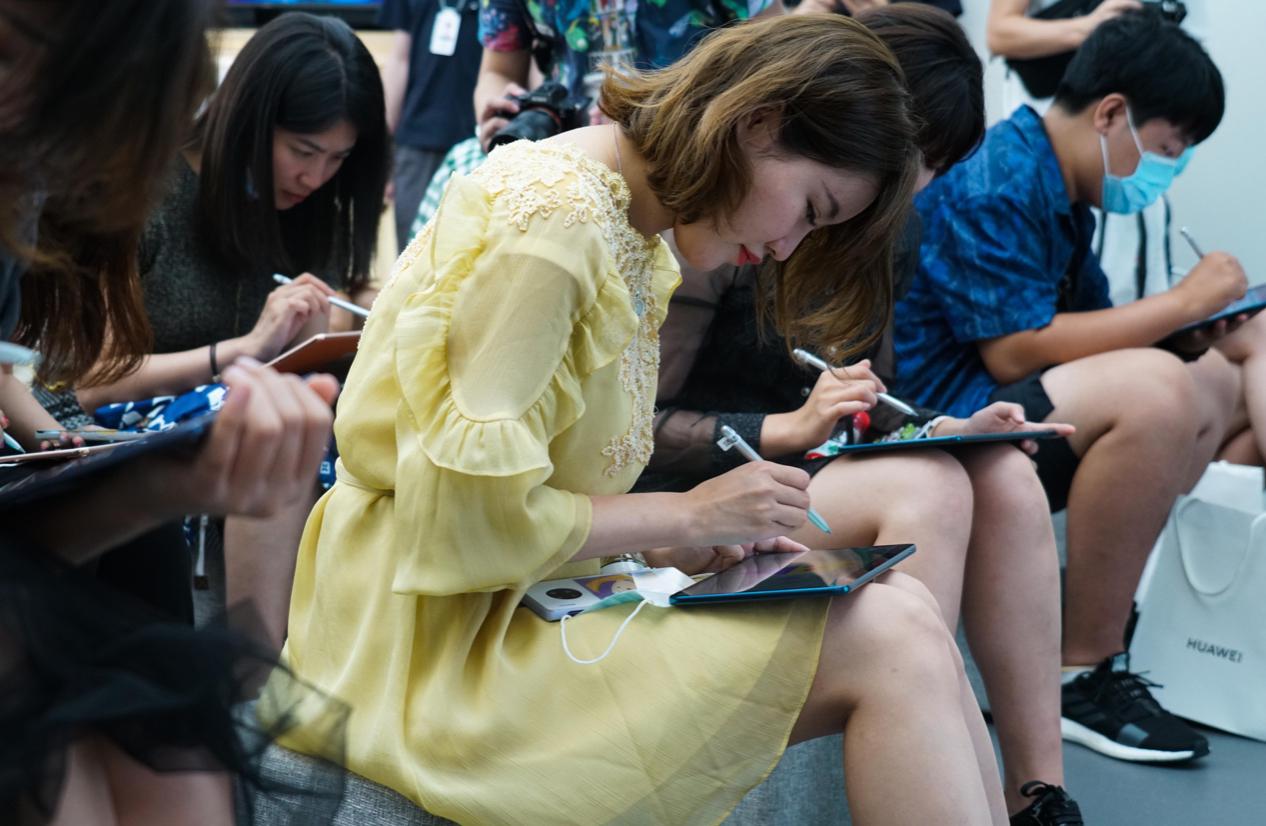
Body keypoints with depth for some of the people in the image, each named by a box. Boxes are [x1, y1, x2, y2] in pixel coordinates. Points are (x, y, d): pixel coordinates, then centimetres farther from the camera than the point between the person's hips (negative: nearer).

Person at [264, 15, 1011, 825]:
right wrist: (689, 516, -12)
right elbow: (470, 517, -21)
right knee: (885, 643, -17)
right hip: (441, 642, -8)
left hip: (526, 601, 9)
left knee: (904, 617, -8)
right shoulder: (552, 217, -18)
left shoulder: (634, 239, 12)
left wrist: (706, 537, -1)